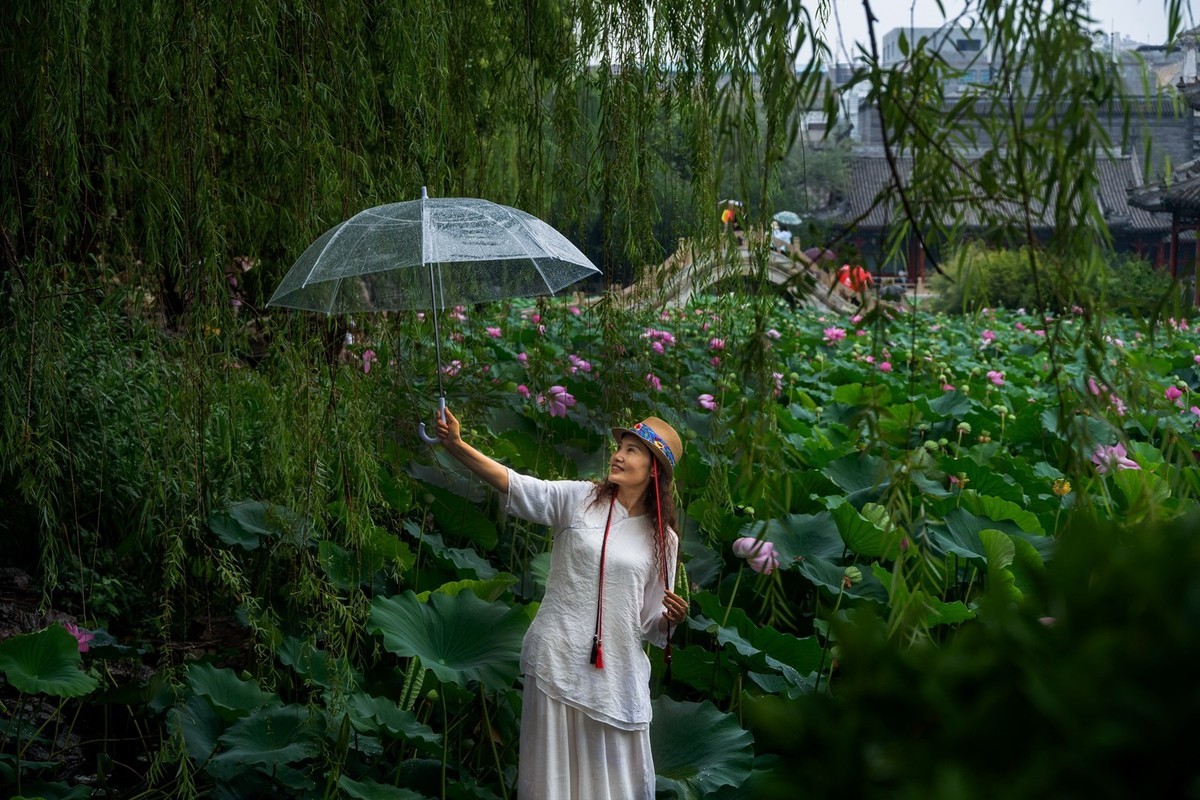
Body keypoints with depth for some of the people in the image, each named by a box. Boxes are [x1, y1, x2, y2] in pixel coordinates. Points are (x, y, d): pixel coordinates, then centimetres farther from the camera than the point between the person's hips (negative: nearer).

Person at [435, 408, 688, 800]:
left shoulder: (662, 539, 8)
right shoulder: (578, 499, 2)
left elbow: (650, 624, 13)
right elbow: (515, 484, -12)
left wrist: (671, 619, -10)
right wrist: (457, 446, -25)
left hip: (617, 674, 2)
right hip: (558, 661, -2)